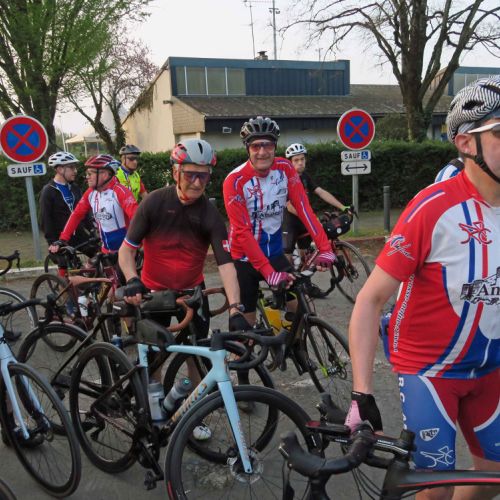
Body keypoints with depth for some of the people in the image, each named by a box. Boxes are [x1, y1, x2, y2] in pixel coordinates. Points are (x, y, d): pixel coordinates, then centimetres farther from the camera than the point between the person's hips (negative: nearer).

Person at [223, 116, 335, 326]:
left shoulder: (285, 169, -7)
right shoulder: (235, 181, -20)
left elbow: (304, 208, -13)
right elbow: (242, 232, -22)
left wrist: (324, 248, -24)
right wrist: (268, 272, -28)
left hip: (275, 253, 4)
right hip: (245, 258, -3)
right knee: (246, 322, 3)